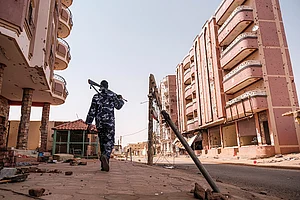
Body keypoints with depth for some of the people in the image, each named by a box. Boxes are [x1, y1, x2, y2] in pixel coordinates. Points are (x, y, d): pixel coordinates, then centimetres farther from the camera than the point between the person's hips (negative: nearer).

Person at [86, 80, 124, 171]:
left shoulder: (96, 96, 8)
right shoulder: (112, 95, 3)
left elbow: (92, 111, 4)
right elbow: (118, 106, 12)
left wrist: (89, 123, 6)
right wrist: (120, 99, 32)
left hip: (99, 123, 3)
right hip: (109, 122, -3)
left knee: (102, 142, 11)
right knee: (110, 141, -2)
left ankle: (104, 165, 12)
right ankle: (105, 155, -32)